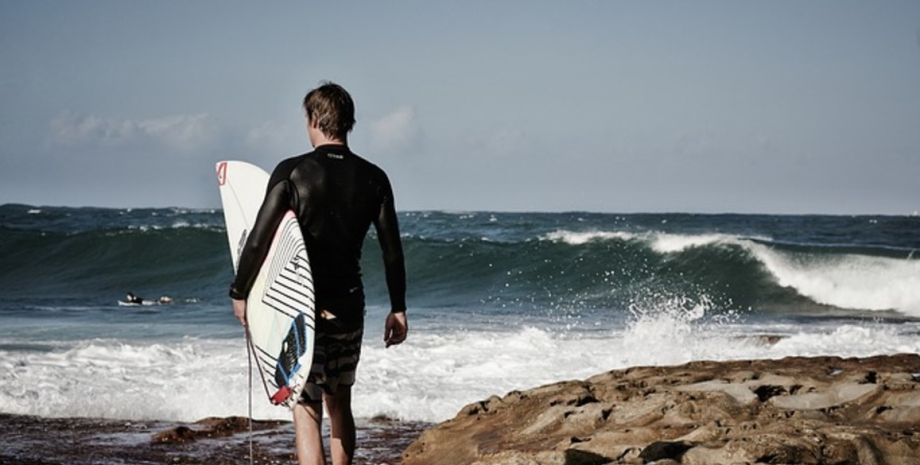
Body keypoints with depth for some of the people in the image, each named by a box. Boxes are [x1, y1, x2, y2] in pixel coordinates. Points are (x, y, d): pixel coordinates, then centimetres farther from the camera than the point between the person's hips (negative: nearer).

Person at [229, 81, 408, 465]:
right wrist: (398, 309, 13)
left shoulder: (292, 172, -10)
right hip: (349, 310, 4)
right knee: (339, 404, 19)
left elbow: (258, 240, -13)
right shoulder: (373, 178, 1)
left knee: (307, 409, -2)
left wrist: (239, 293, 0)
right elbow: (392, 250, 3)